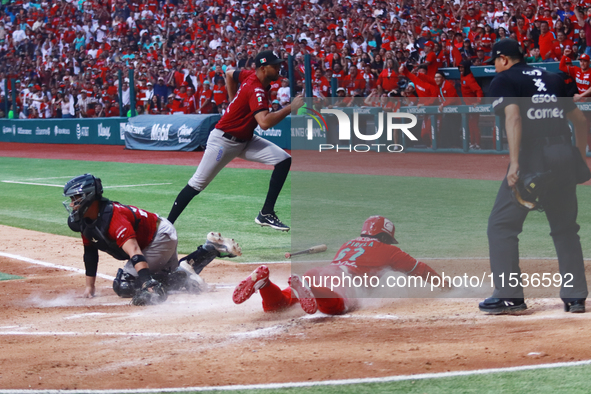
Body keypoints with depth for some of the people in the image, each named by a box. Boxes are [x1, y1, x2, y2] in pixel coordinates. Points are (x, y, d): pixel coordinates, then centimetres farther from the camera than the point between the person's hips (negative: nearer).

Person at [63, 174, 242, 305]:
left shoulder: (113, 217, -33)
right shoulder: (84, 221, -5)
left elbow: (134, 252, -44)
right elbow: (90, 252, 8)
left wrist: (147, 285, -53)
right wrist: (90, 286, 6)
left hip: (161, 237, -10)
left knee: (124, 285, -18)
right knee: (171, 277, 30)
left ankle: (183, 274, -19)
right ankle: (212, 248, 24)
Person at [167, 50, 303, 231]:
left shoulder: (250, 75, -1)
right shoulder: (256, 91, -27)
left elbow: (229, 74, 20)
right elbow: (264, 122, -41)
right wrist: (290, 108, -36)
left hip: (246, 140, 9)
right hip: (224, 140, -9)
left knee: (283, 160, -7)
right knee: (197, 184, -5)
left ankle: (266, 214, -6)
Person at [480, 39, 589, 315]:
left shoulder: (503, 80, 4)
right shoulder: (553, 80, 22)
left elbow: (513, 117, -13)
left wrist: (514, 164, -21)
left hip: (533, 155, -6)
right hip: (565, 155, 6)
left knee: (502, 224, 3)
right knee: (565, 227, 17)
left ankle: (509, 296, -1)